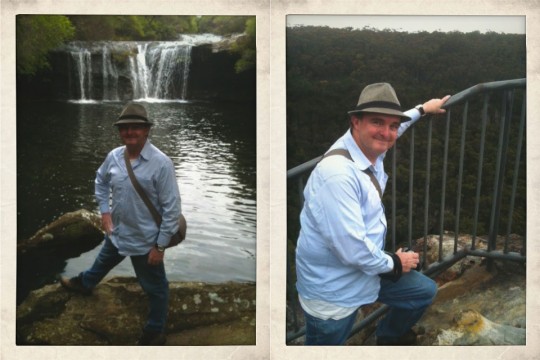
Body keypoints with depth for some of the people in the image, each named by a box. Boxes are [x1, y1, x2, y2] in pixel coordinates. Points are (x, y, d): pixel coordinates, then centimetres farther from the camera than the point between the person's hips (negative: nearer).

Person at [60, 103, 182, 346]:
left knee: (155, 288, 11)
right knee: (103, 261, 35)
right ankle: (84, 283, 65)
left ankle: (155, 333, 31)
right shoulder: (113, 156, -6)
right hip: (116, 232, 7)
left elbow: (171, 208, -22)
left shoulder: (161, 163, -25)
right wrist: (104, 210, 4)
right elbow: (101, 181, 16)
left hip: (145, 240, -6)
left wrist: (160, 246, -20)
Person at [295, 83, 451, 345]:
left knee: (424, 291, 23)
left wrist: (422, 109, 37)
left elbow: (391, 128, 23)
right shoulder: (338, 173, -32)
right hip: (332, 291, -9)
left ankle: (390, 336, 49)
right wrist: (394, 264, -14)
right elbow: (352, 248, -33)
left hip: (365, 271, 9)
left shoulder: (370, 148, -3)